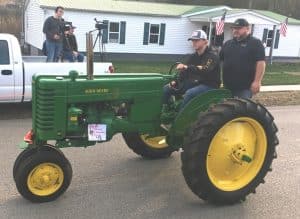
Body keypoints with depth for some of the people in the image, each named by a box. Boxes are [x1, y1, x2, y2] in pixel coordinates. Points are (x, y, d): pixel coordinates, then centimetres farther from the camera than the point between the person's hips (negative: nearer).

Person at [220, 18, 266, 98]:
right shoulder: (227, 43, 16)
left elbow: (261, 62, -12)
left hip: (245, 87, -6)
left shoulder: (255, 43, -3)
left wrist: (257, 81, -20)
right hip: (228, 86, 7)